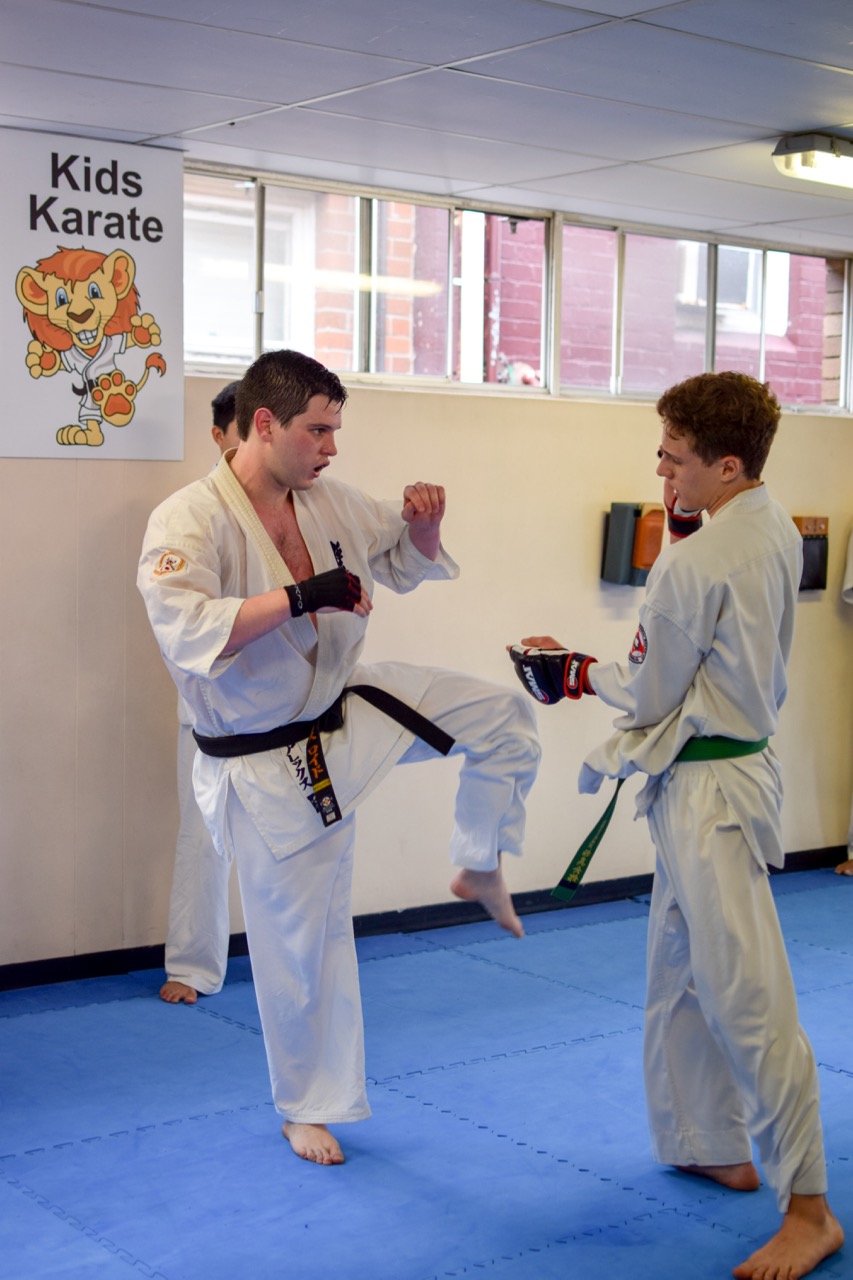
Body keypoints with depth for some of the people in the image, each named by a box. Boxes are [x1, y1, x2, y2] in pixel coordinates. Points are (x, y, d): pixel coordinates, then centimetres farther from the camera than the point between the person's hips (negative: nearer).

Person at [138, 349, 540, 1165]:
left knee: (503, 716, 2)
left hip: (347, 711, 6)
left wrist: (423, 526, -12)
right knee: (301, 940, 5)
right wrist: (301, 597, -41)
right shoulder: (188, 521, -24)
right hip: (266, 769, -6)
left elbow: (404, 561, 11)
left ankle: (479, 868, 25)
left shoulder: (329, 502, -4)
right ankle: (309, 1108, 27)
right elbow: (183, 630, -39)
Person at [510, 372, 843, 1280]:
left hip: (709, 790, -10)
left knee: (745, 995, -6)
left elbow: (653, 697, -12)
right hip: (739, 759, 10)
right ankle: (713, 1145, 33)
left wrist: (575, 675, 4)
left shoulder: (691, 566, -22)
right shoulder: (775, 533, 5)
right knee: (681, 974, 20)